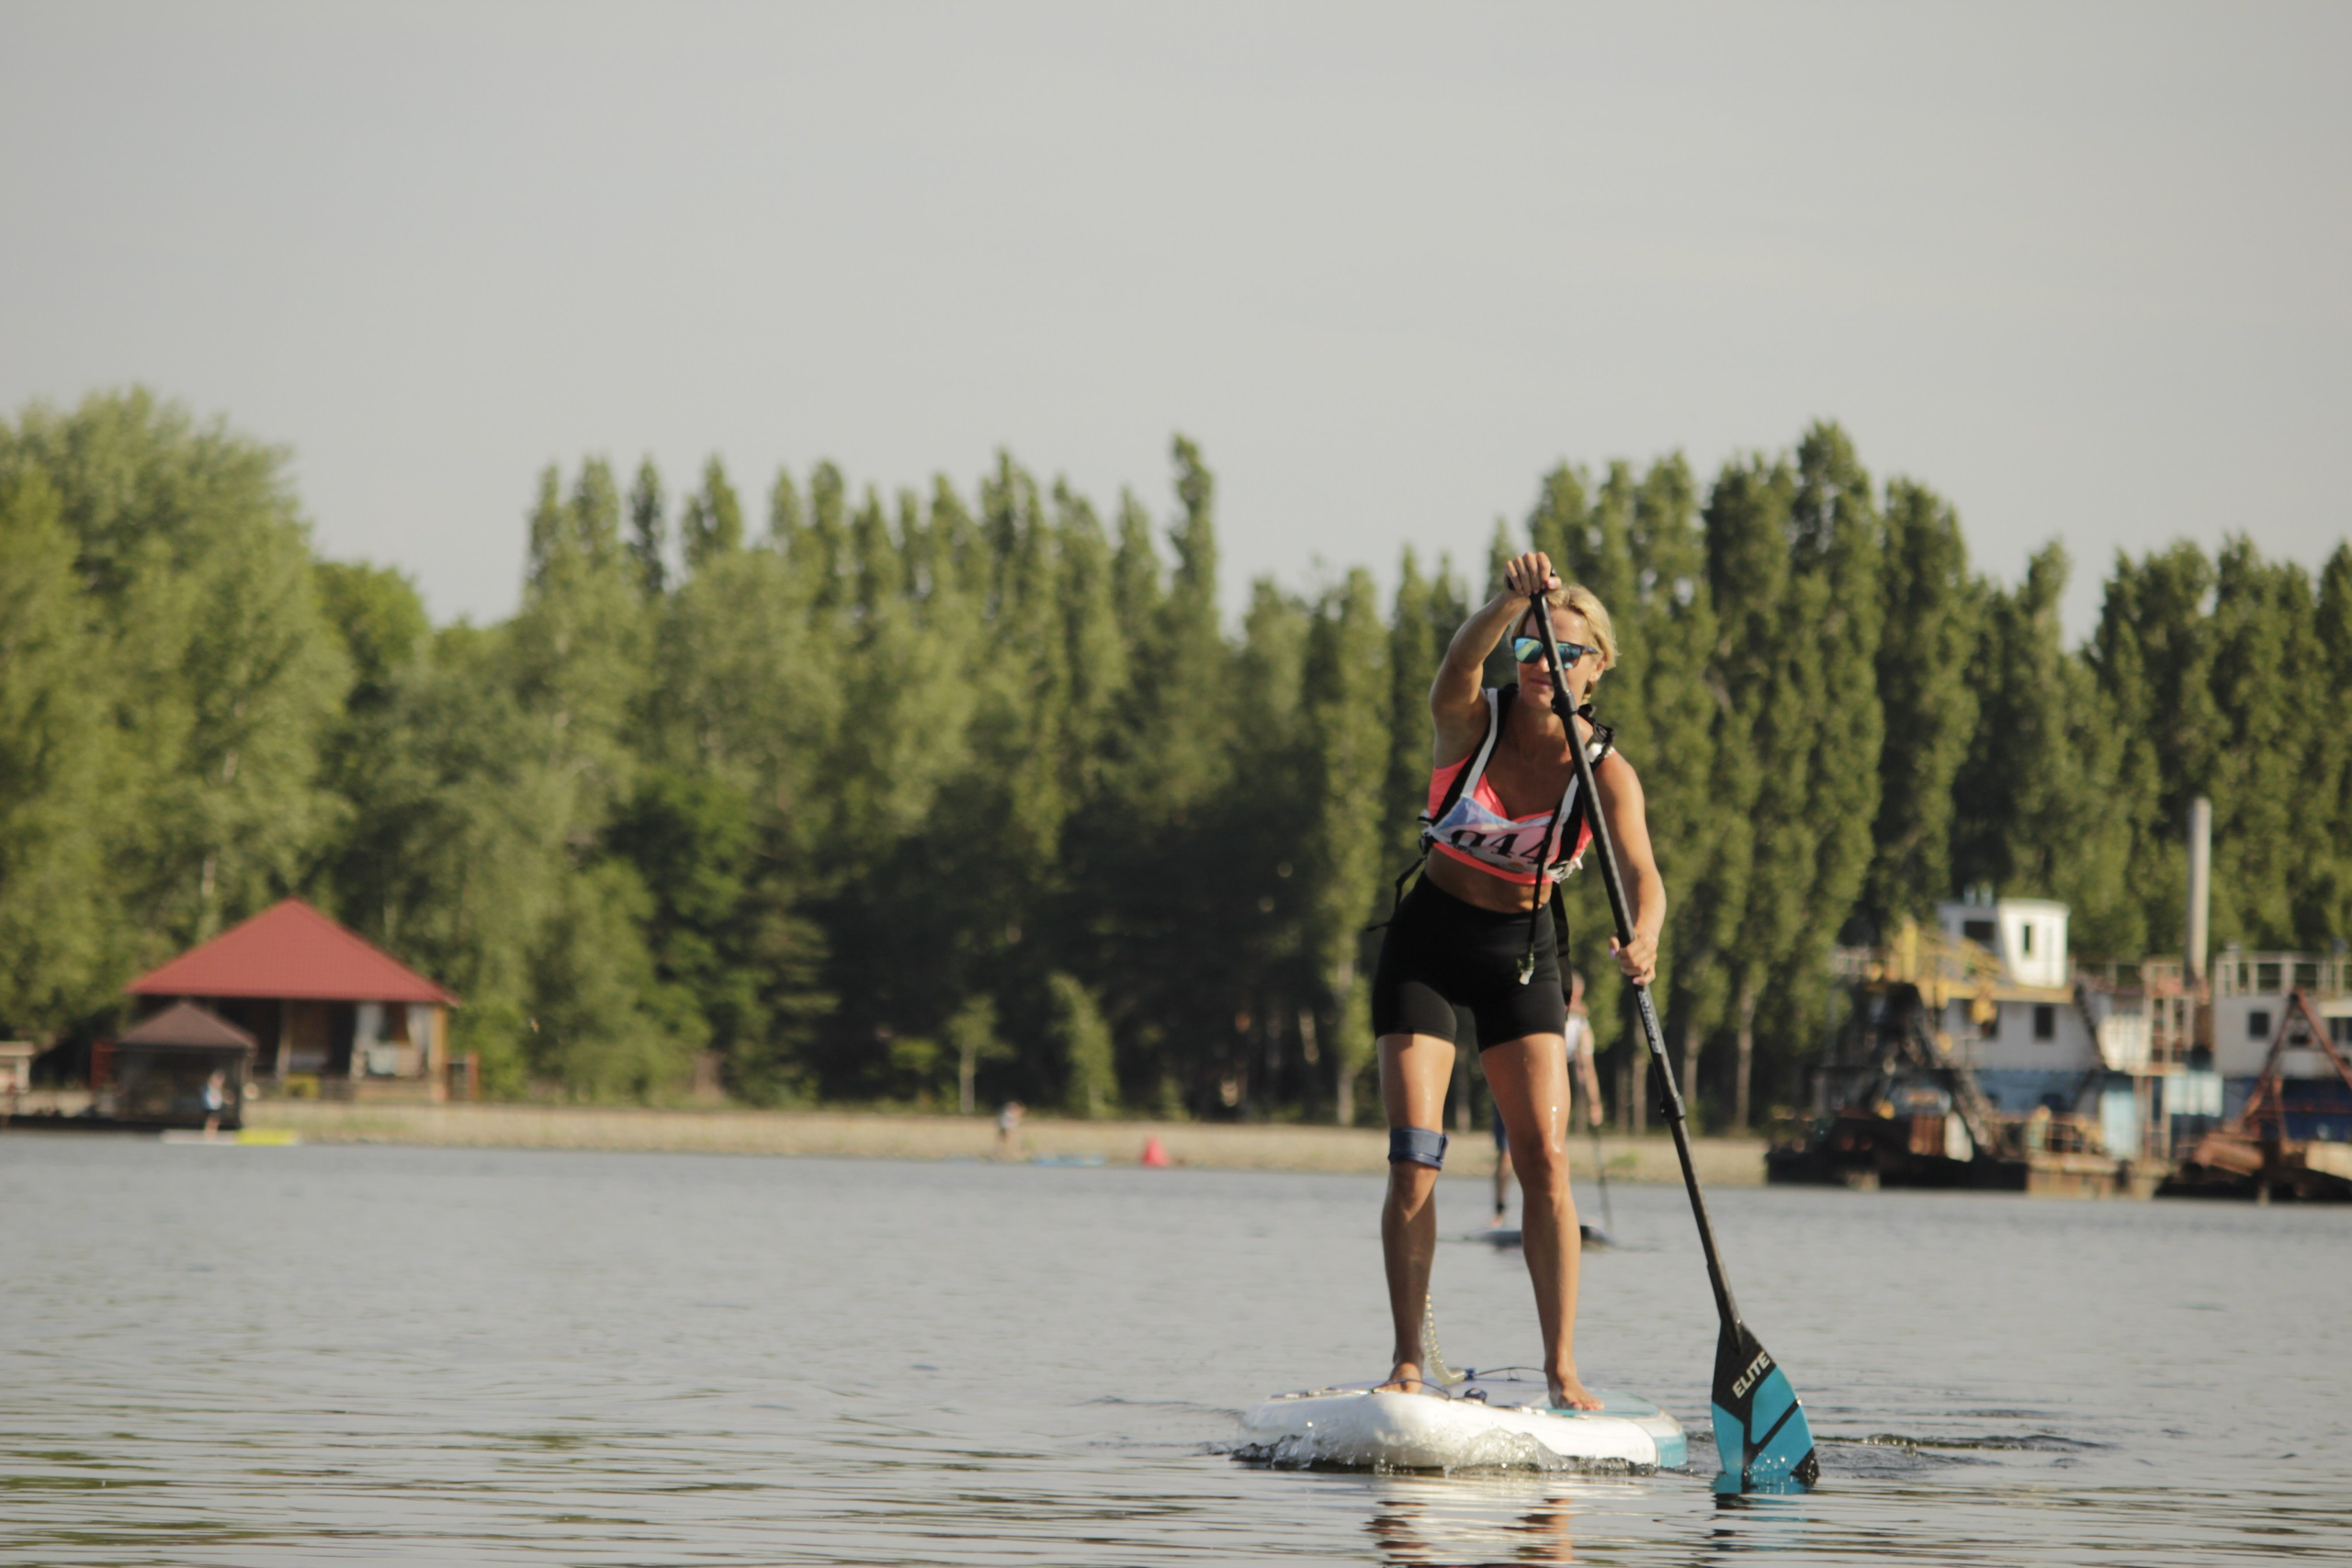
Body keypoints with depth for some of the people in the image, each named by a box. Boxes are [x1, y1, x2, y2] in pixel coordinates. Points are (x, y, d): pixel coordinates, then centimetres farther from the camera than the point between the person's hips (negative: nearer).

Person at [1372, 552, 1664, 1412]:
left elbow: (1643, 876, -28)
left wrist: (1643, 940, -50)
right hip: (1428, 942, -1)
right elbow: (1462, 659, -36)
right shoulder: (1471, 721, -13)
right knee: (1415, 1161, -9)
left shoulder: (1606, 774, -12)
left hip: (1521, 954, 1)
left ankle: (1561, 1368, -5)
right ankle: (1408, 1362, -2)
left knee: (1546, 1162, -9)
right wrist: (1511, 600, -56)